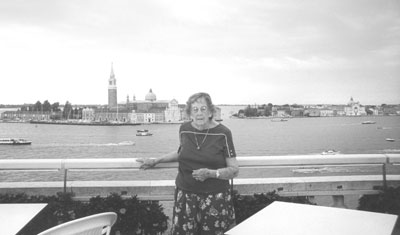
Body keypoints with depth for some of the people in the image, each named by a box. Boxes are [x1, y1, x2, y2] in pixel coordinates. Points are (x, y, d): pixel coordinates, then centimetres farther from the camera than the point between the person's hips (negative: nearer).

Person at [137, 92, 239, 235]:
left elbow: (234, 170, -5)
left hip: (215, 196, -2)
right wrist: (156, 161, 19)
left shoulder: (223, 133, -8)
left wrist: (211, 173, -20)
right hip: (185, 195, 3)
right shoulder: (184, 129, 3)